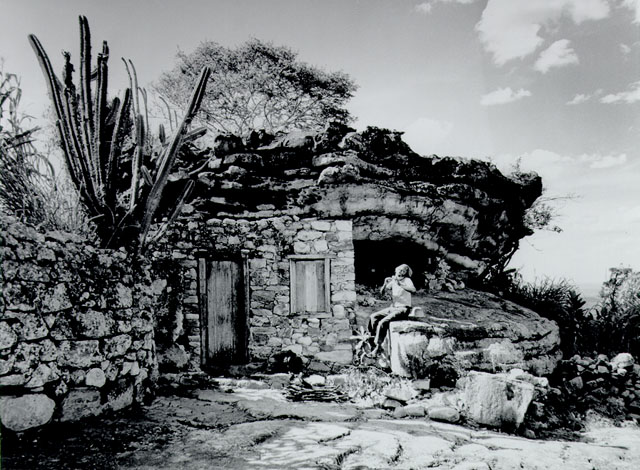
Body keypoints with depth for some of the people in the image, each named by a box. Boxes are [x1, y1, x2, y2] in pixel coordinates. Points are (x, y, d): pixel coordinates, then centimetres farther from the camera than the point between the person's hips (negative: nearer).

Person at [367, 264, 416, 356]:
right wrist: (385, 284, -16)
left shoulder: (407, 280, -11)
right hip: (393, 307, 7)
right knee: (373, 317, -3)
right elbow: (382, 292, 4)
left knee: (382, 323, -23)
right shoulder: (393, 281, 6)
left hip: (403, 309, -7)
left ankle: (378, 346, -14)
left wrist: (400, 284, -38)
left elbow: (413, 290, -32)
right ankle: (373, 339, 7)